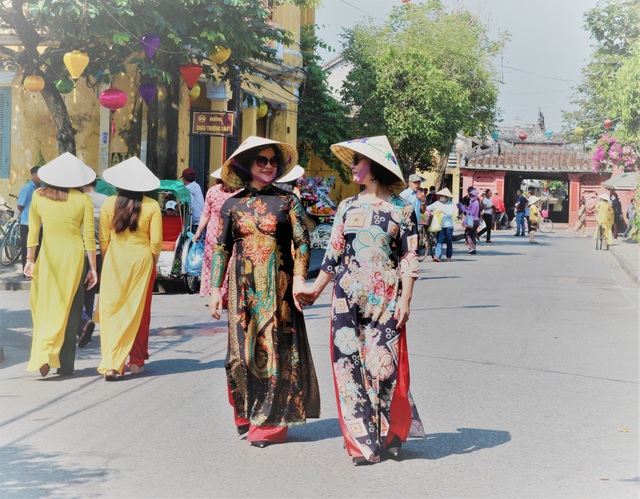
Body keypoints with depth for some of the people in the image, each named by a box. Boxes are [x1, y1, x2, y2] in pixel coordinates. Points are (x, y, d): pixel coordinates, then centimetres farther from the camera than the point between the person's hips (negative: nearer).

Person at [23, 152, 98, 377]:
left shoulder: (39, 196, 1)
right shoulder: (83, 200, -4)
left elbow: (33, 231, 3)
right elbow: (89, 236, -4)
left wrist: (30, 260, 10)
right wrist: (93, 268, 2)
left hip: (48, 254, 1)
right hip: (74, 255, -1)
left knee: (43, 305, 10)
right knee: (69, 309, 6)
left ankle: (43, 355, -2)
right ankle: (65, 364, 7)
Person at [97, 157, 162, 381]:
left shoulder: (109, 204, -4)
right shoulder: (152, 206, -6)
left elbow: (103, 239, 0)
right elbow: (156, 241, -5)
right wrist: (152, 262, 10)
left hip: (115, 261, 0)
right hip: (142, 261, 0)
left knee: (111, 311, 1)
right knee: (139, 311, 13)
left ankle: (111, 364, -10)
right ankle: (136, 361, 22)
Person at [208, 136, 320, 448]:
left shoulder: (287, 201, 3)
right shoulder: (232, 205, 7)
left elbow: (302, 243, -1)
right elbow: (221, 249, 9)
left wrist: (299, 279, -13)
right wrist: (215, 288, 3)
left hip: (278, 287, -1)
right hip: (244, 287, 2)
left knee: (276, 349, -1)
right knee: (243, 350, 2)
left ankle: (270, 423, 7)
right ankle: (245, 414, 19)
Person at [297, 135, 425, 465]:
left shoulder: (401, 209, 0)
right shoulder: (347, 207, 11)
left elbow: (409, 258, -2)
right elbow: (334, 253, 15)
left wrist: (405, 299, -8)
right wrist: (316, 288, 13)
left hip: (386, 299, -3)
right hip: (348, 297, 4)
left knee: (383, 364, -6)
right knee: (350, 364, 0)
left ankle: (388, 435, 14)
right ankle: (362, 441, 8)